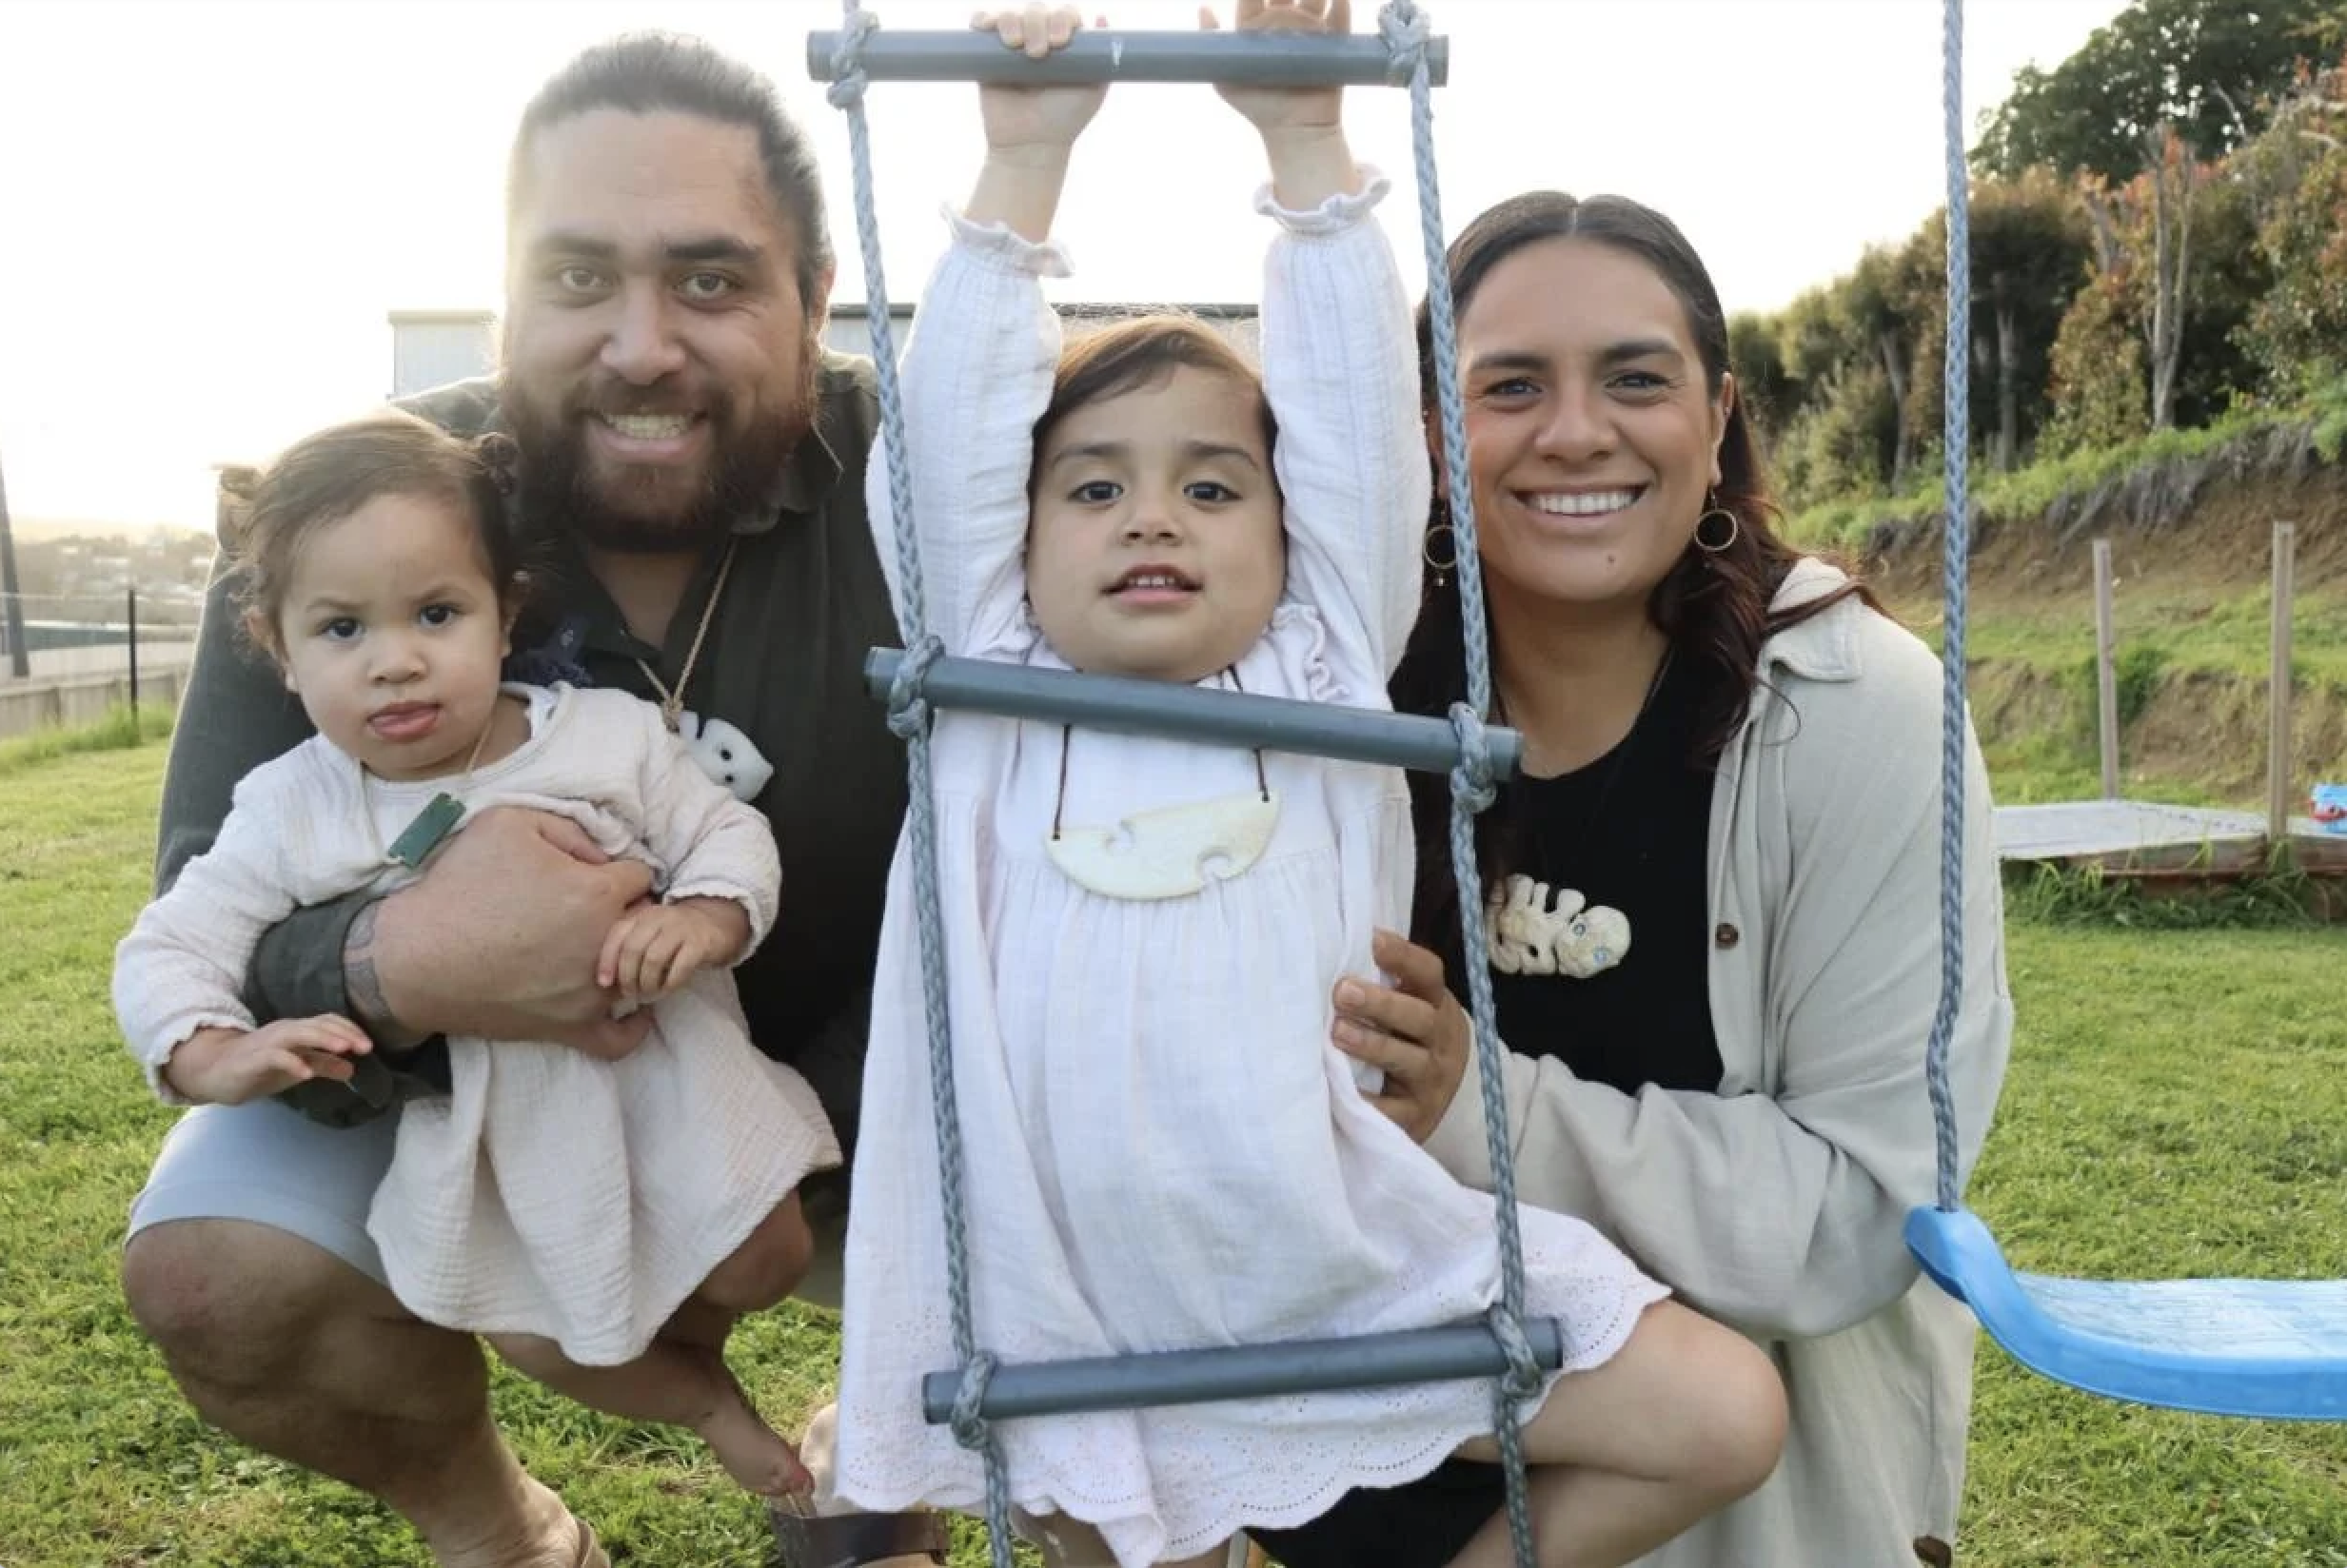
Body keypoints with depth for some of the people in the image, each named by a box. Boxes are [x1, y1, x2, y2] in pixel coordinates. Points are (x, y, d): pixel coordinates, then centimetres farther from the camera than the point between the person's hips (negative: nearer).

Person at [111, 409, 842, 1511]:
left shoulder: (610, 733, -15)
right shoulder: (291, 813, -12)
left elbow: (729, 837, -9)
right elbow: (168, 950, -8)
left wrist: (703, 919, -32)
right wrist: (214, 1056, -29)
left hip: (668, 1076, -1)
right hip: (492, 1132, 2)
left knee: (764, 1263, 3)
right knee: (541, 1340, 12)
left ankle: (671, 1327, 40)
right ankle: (701, 1396, 44)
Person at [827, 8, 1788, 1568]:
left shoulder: (1322, 680, 3)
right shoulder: (993, 701, 2)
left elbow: (1355, 417, -2)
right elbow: (951, 435, -5)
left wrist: (1309, 142, -2)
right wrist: (1023, 167, -3)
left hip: (1374, 1275, 1)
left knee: (1725, 1412, -3)